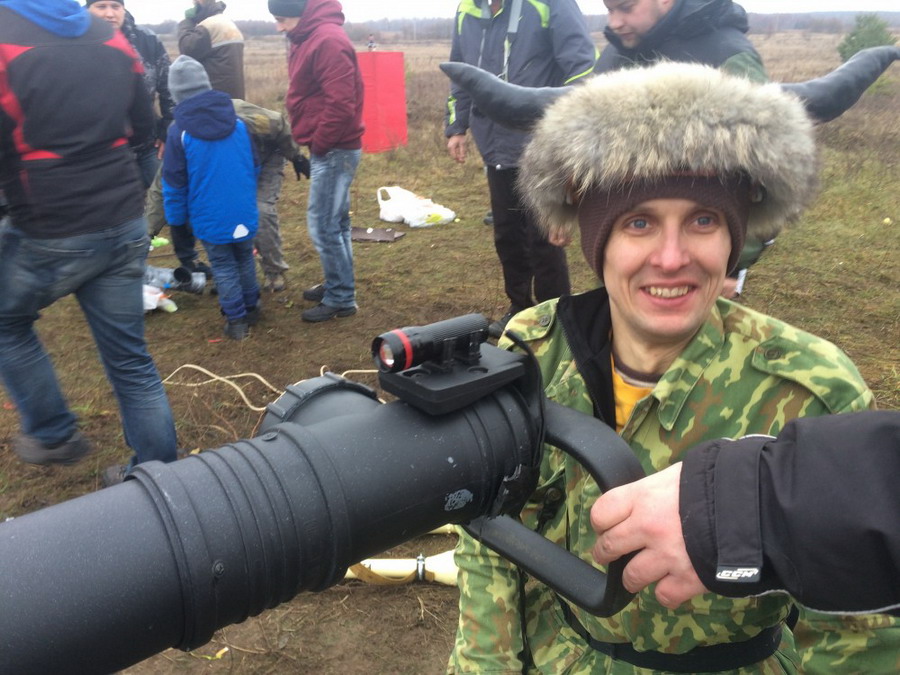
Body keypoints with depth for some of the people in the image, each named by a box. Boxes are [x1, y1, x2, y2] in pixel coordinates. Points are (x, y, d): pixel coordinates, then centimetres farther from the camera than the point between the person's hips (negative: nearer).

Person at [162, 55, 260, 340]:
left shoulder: (179, 130, -12)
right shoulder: (238, 123, 0)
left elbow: (174, 182, -7)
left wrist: (175, 217, 6)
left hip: (209, 218, -3)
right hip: (244, 213, 4)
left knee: (223, 266, 10)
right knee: (245, 259, 20)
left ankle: (237, 319, 13)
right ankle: (251, 309, 32)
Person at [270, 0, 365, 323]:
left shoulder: (328, 40, -18)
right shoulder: (308, 38, 13)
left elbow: (340, 104, -25)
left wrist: (318, 144, -14)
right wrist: (313, 142, 10)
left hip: (334, 150, -10)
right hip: (329, 148, 10)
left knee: (323, 224, -5)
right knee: (334, 221, 16)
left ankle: (341, 299, 6)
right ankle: (337, 284, 28)